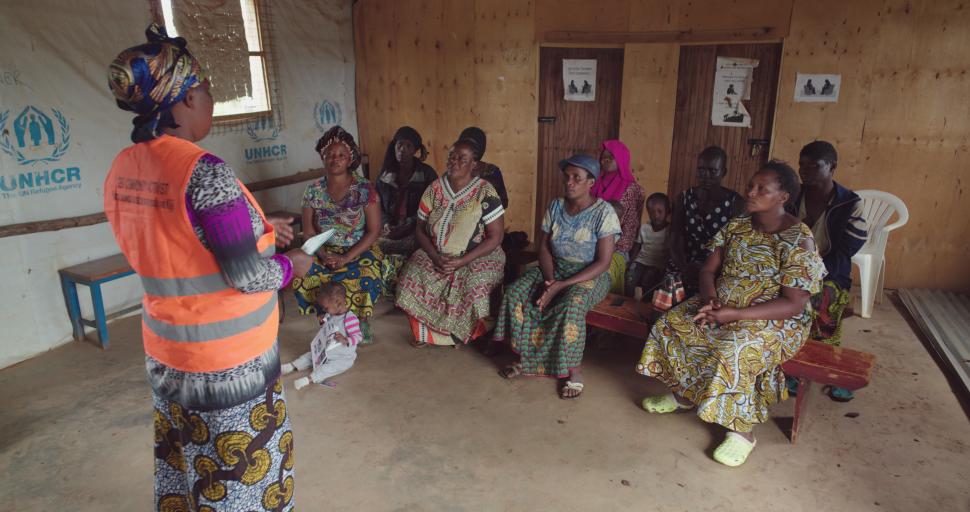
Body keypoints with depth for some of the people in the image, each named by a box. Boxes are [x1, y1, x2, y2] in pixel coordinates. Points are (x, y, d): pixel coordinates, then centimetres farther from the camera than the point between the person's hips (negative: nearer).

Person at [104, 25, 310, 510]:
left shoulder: (122, 170, 0)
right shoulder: (202, 170, -25)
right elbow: (247, 276, -23)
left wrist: (257, 227, 12)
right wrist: (291, 265, -4)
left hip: (165, 351, 8)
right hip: (228, 360, -7)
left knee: (181, 465, 25)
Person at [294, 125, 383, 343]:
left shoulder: (364, 189, -9)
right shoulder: (313, 190, 0)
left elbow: (373, 231, -10)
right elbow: (309, 230, 2)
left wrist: (346, 258, -19)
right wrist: (324, 255, -16)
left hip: (360, 251, -2)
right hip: (325, 250, 3)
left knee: (363, 279, -33)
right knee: (301, 278, -25)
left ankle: (358, 322, -2)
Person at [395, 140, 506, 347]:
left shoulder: (485, 193, -11)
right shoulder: (434, 189, 2)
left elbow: (495, 237, -13)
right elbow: (421, 230, 6)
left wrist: (462, 261, -21)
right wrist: (435, 257, -14)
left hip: (478, 257, -3)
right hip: (436, 255, 4)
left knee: (476, 285, -33)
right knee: (412, 275, -22)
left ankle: (479, 336, -2)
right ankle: (425, 332, 0)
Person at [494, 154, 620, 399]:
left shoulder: (604, 212, -14)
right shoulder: (555, 207, 1)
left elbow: (602, 263, -18)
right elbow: (544, 248, 4)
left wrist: (562, 285, -25)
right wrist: (549, 280, -16)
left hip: (589, 276, -5)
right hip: (554, 269, 5)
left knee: (571, 305, -36)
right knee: (516, 293, -18)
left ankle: (574, 371, -18)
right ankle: (527, 357, -5)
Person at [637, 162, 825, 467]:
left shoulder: (798, 241, -17)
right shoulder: (736, 227, 2)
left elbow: (794, 305, -21)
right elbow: (709, 270, 6)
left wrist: (735, 313, -28)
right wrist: (710, 299, -17)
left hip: (775, 319, -7)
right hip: (724, 304, 7)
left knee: (734, 349, -34)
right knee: (672, 324, -9)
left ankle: (742, 430, -14)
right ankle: (683, 394, 12)